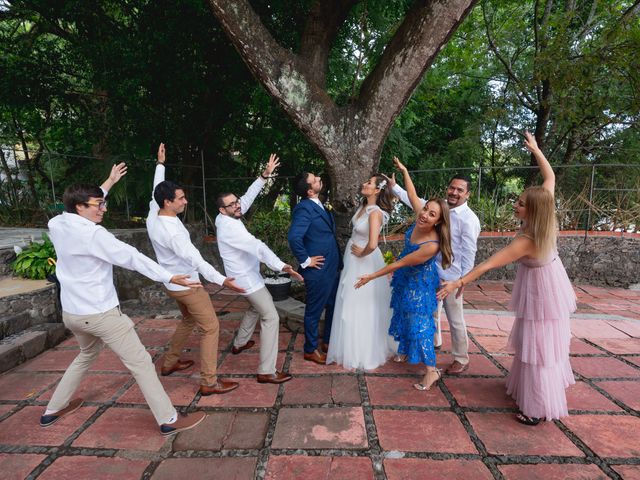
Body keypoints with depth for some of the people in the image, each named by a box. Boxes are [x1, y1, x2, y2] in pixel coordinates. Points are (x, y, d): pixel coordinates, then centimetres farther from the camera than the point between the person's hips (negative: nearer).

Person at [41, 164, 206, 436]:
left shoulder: (56, 224, 2)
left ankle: (52, 411, 44)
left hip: (70, 312, 9)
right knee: (140, 363, -2)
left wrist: (109, 183, 27)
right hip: (100, 313, -9)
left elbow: (80, 203, 21)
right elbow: (132, 258, -25)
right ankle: (169, 421, 3)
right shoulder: (92, 234, -21)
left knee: (86, 355, 33)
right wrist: (170, 278, -25)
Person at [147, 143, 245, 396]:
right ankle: (209, 382, 0)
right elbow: (195, 259, -35)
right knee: (210, 327, -3)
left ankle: (169, 363, 38)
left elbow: (157, 190, 13)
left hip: (171, 283, 10)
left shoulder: (154, 214, -5)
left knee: (188, 320, 27)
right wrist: (221, 280, -40)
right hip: (187, 285, -10)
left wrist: (160, 164, 22)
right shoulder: (172, 231, -30)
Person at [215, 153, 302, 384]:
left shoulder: (227, 218, 0)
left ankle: (239, 343, 47)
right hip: (247, 278, -10)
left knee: (257, 307, 30)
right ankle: (267, 372, -6)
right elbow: (257, 247, -39)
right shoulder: (229, 227, -27)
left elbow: (248, 197, 3)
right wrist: (282, 266, -47)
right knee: (271, 317, -9)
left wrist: (264, 175, -5)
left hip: (245, 275, 10)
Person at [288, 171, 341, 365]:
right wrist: (306, 261, -20)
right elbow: (294, 237, -31)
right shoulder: (304, 208, -20)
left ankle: (327, 342, 39)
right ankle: (311, 350, 27)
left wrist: (337, 262, 13)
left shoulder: (318, 204, 8)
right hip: (318, 270, -9)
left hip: (332, 267, 9)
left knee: (333, 307, 21)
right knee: (314, 311, 8)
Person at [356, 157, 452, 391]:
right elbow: (413, 196, -2)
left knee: (419, 322, 0)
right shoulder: (419, 218, -21)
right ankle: (407, 350, 47)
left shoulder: (432, 245, -37)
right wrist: (404, 170, 1)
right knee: (405, 315, 24)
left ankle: (431, 370, 15)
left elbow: (400, 263, -30)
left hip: (418, 284, -8)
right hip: (406, 279, 8)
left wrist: (372, 276, -21)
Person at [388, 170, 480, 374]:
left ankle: (461, 359, 27)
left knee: (455, 320, 7)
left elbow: (468, 254, -16)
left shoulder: (469, 220, -18)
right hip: (432, 273, 7)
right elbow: (416, 201, 13)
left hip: (451, 278, -7)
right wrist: (394, 186, 13)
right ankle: (434, 342, 49)